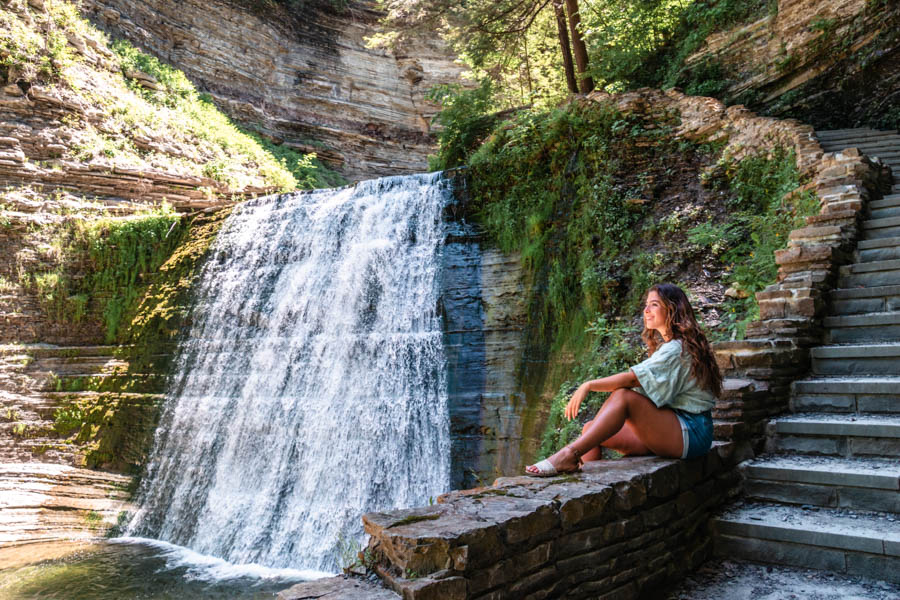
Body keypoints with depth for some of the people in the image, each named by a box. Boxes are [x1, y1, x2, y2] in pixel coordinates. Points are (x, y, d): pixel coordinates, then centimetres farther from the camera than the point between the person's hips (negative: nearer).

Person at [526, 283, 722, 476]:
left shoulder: (677, 349, -12)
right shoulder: (665, 346, 20)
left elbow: (631, 378, -24)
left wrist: (588, 386, -21)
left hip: (691, 432, -9)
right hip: (663, 429, 9)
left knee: (623, 396, -28)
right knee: (590, 429, -4)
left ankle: (570, 454, -33)